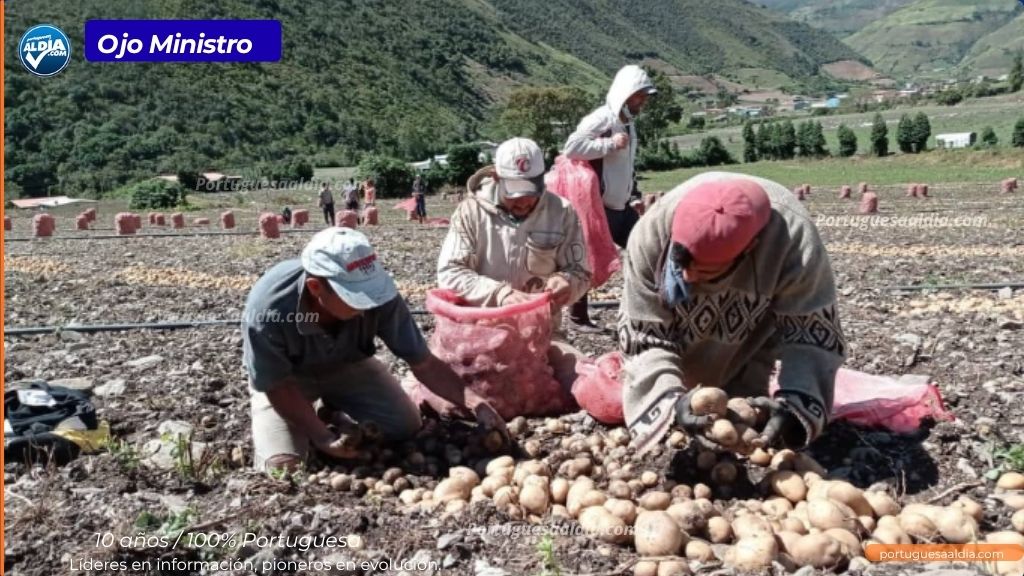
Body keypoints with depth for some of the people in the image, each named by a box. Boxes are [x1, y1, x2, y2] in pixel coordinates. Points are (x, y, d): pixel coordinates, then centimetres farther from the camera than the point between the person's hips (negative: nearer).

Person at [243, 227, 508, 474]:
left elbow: (423, 363, -21)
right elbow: (276, 386, -23)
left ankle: (336, 412, 16)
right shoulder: (266, 312, -39)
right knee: (281, 466, -20)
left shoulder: (377, 294, -33)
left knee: (404, 425, -9)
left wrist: (474, 403, -32)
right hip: (287, 376, -2)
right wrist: (325, 439, -31)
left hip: (347, 364, 3)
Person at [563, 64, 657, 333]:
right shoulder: (600, 120, -16)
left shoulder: (628, 123, 12)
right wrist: (611, 143, -28)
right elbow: (571, 147, -30)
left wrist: (635, 197, 17)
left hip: (622, 207, 9)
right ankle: (578, 317, 14)